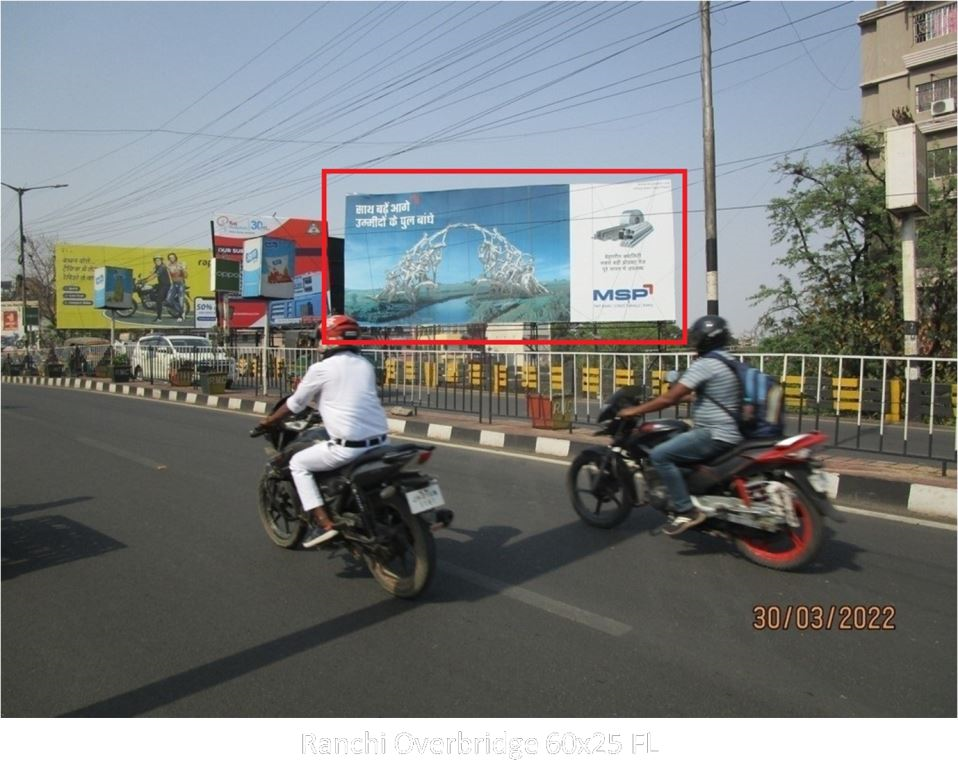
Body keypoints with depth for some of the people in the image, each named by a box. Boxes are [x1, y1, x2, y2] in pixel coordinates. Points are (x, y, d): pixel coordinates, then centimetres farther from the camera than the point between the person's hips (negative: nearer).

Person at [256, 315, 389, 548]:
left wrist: (268, 421, 26)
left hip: (349, 446, -6)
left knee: (298, 464, 13)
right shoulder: (366, 365, 13)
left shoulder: (321, 369, -3)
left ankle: (323, 523, 4)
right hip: (379, 442, 6)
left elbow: (295, 404, 9)